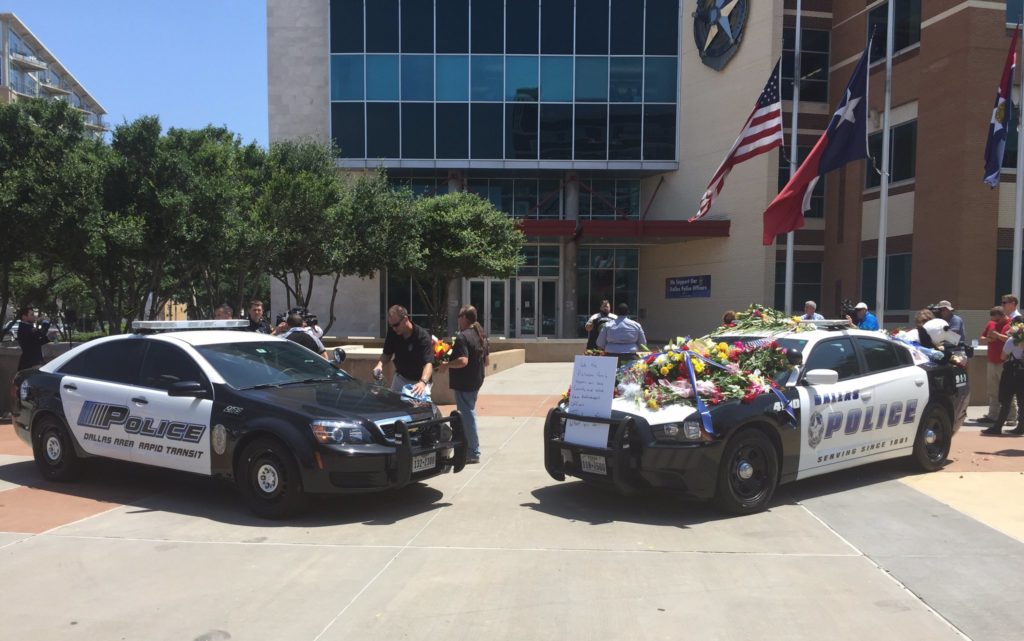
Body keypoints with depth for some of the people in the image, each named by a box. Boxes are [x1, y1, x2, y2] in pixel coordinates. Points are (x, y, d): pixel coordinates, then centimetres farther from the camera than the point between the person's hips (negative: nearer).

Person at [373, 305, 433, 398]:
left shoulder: (423, 336, -26)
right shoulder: (392, 333, -9)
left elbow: (428, 363, -35)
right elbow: (387, 354, 4)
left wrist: (423, 382, -54)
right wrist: (380, 364, -20)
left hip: (419, 381, -5)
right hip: (400, 378, 5)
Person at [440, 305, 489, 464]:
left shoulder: (463, 337, -18)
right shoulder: (480, 336, 11)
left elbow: (463, 361, -28)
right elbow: (487, 361, 16)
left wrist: (447, 365, -15)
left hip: (464, 383, -10)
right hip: (476, 381, 10)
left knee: (467, 415, -3)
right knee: (469, 412, 19)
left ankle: (473, 453, 1)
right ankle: (469, 448, 28)